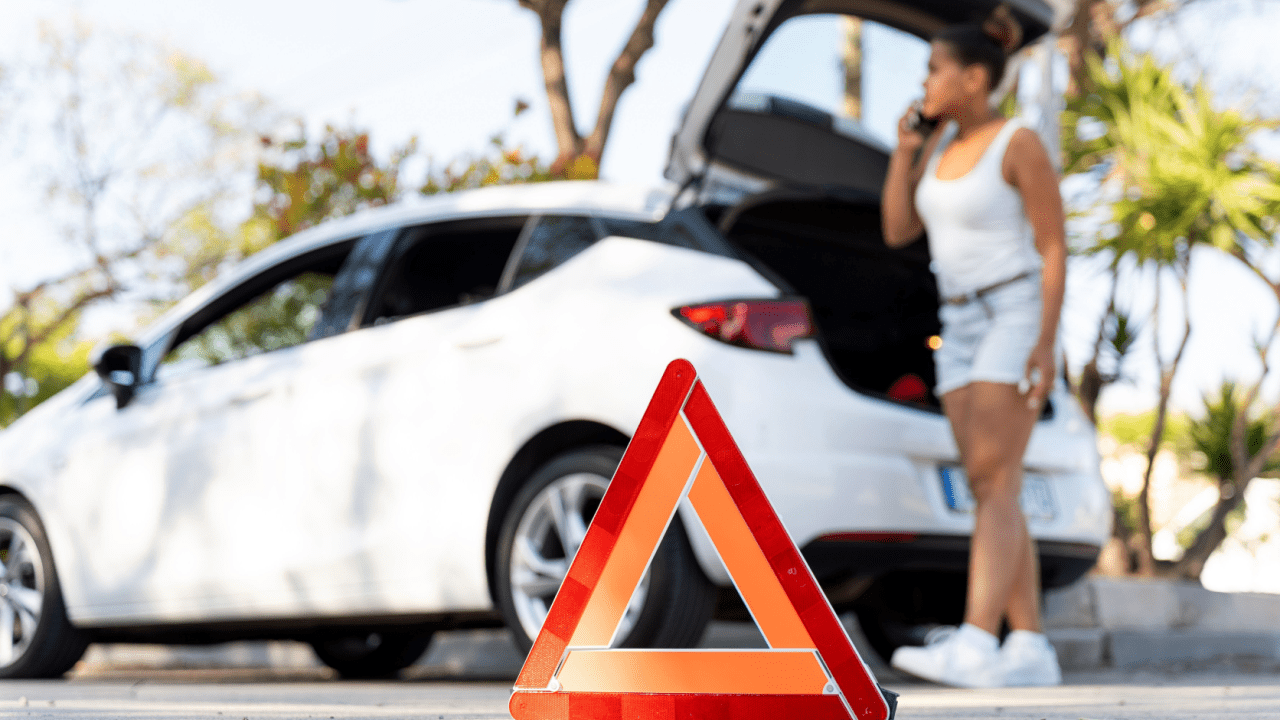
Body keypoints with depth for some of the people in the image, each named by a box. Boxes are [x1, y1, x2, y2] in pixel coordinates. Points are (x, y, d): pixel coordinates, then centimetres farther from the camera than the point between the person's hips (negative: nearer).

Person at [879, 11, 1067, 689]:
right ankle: (1031, 651, 1)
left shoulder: (1021, 144, -10)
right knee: (991, 493, 0)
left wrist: (1045, 346, -20)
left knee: (993, 484, -18)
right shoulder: (942, 139, 13)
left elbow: (1054, 251, -12)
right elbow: (897, 231, 11)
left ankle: (972, 648, -26)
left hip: (1017, 319, -8)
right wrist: (903, 150, 1)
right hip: (961, 327, 8)